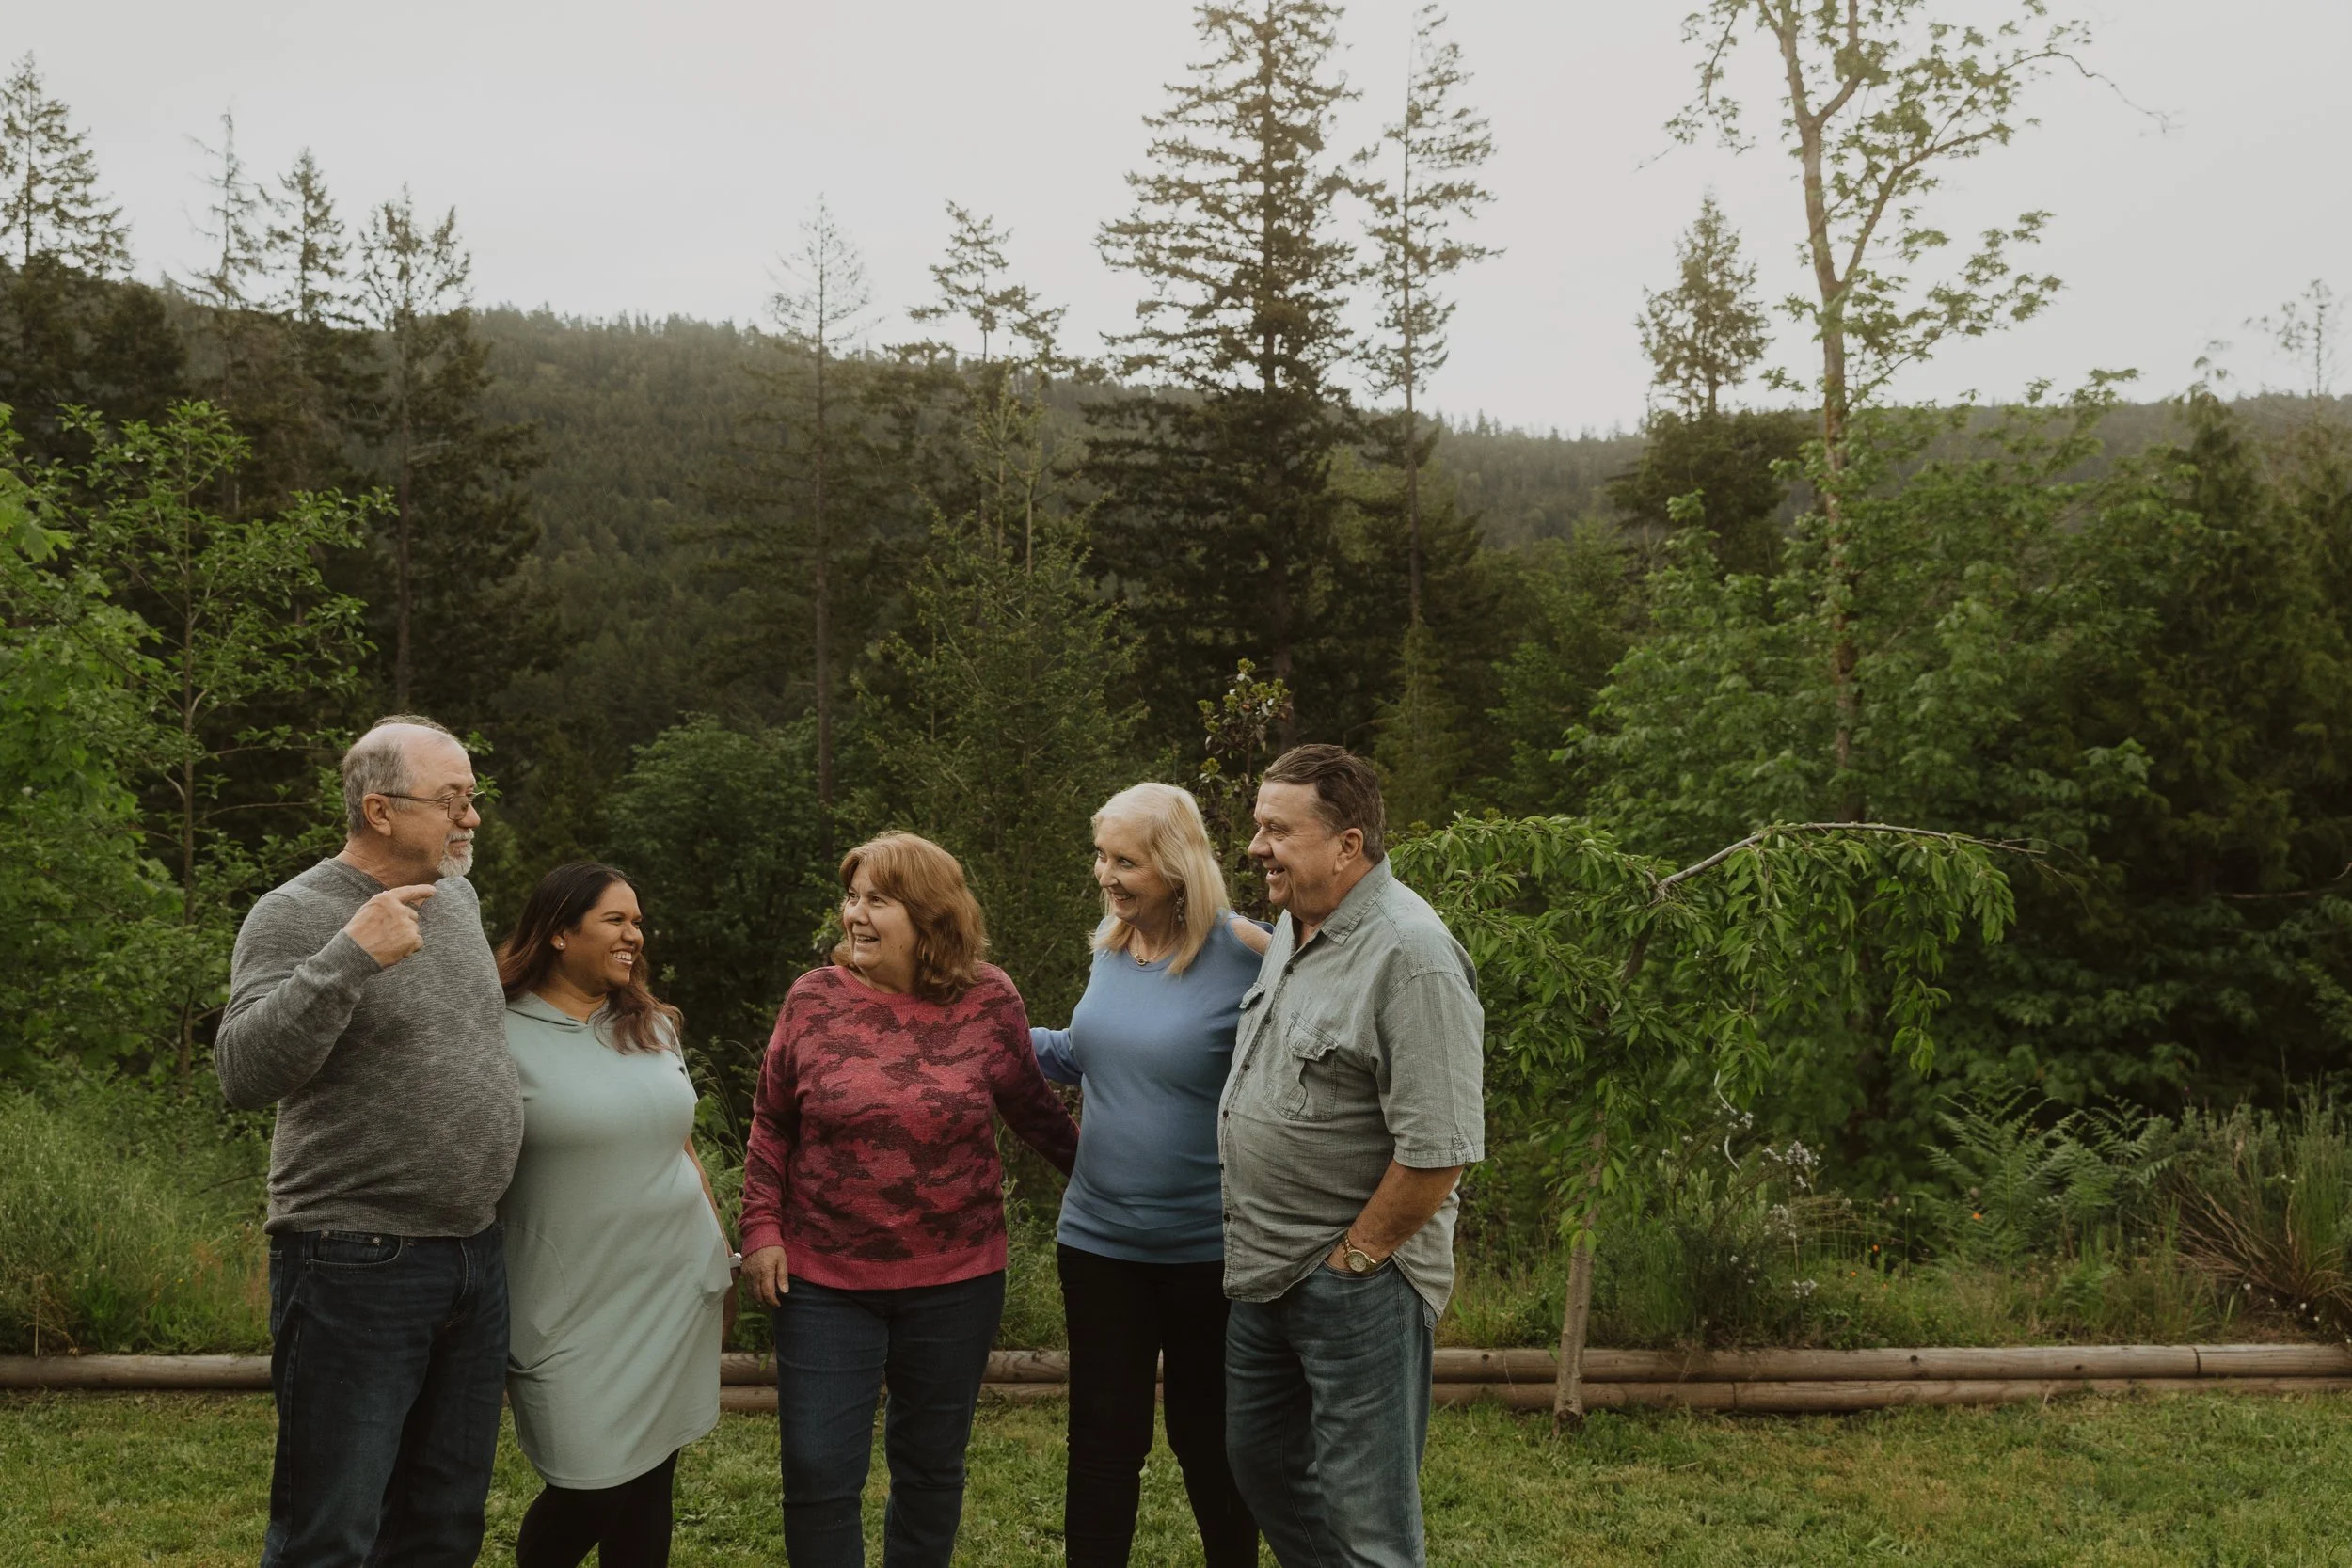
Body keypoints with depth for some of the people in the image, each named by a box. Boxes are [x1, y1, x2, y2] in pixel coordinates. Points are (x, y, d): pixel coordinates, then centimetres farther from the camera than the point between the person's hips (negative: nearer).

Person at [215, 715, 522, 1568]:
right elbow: (243, 1071, -24)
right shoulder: (294, 915, -11)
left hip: (477, 1258, 7)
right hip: (358, 1267, -7)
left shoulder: (457, 897, 10)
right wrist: (350, 956, -32)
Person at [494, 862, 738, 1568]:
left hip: (678, 1290, 5)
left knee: (650, 1484, 9)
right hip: (576, 1307, -5)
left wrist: (723, 1260, 17)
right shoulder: (502, 1035, -9)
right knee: (591, 1491, -4)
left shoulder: (653, 1027, 10)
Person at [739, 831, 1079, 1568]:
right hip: (823, 1279, 0)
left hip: (955, 1280, 0)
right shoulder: (814, 997, -4)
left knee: (931, 1463, 14)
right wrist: (762, 1228, -3)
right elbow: (772, 1123, 4)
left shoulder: (990, 1001, -6)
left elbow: (1032, 1108, 7)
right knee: (818, 1471, 1)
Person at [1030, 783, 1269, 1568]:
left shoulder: (1245, 954, -17)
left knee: (1209, 1439, 15)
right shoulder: (1111, 946, 1)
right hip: (1099, 1239, 4)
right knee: (1102, 1442, 11)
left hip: (1211, 1247, -4)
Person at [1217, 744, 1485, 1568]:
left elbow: (1438, 1149, -25)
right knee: (1261, 1457, 22)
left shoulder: (1409, 956, -22)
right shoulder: (1292, 927, 7)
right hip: (1266, 1269, 9)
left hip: (1355, 1283, -9)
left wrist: (1352, 1258, -16)